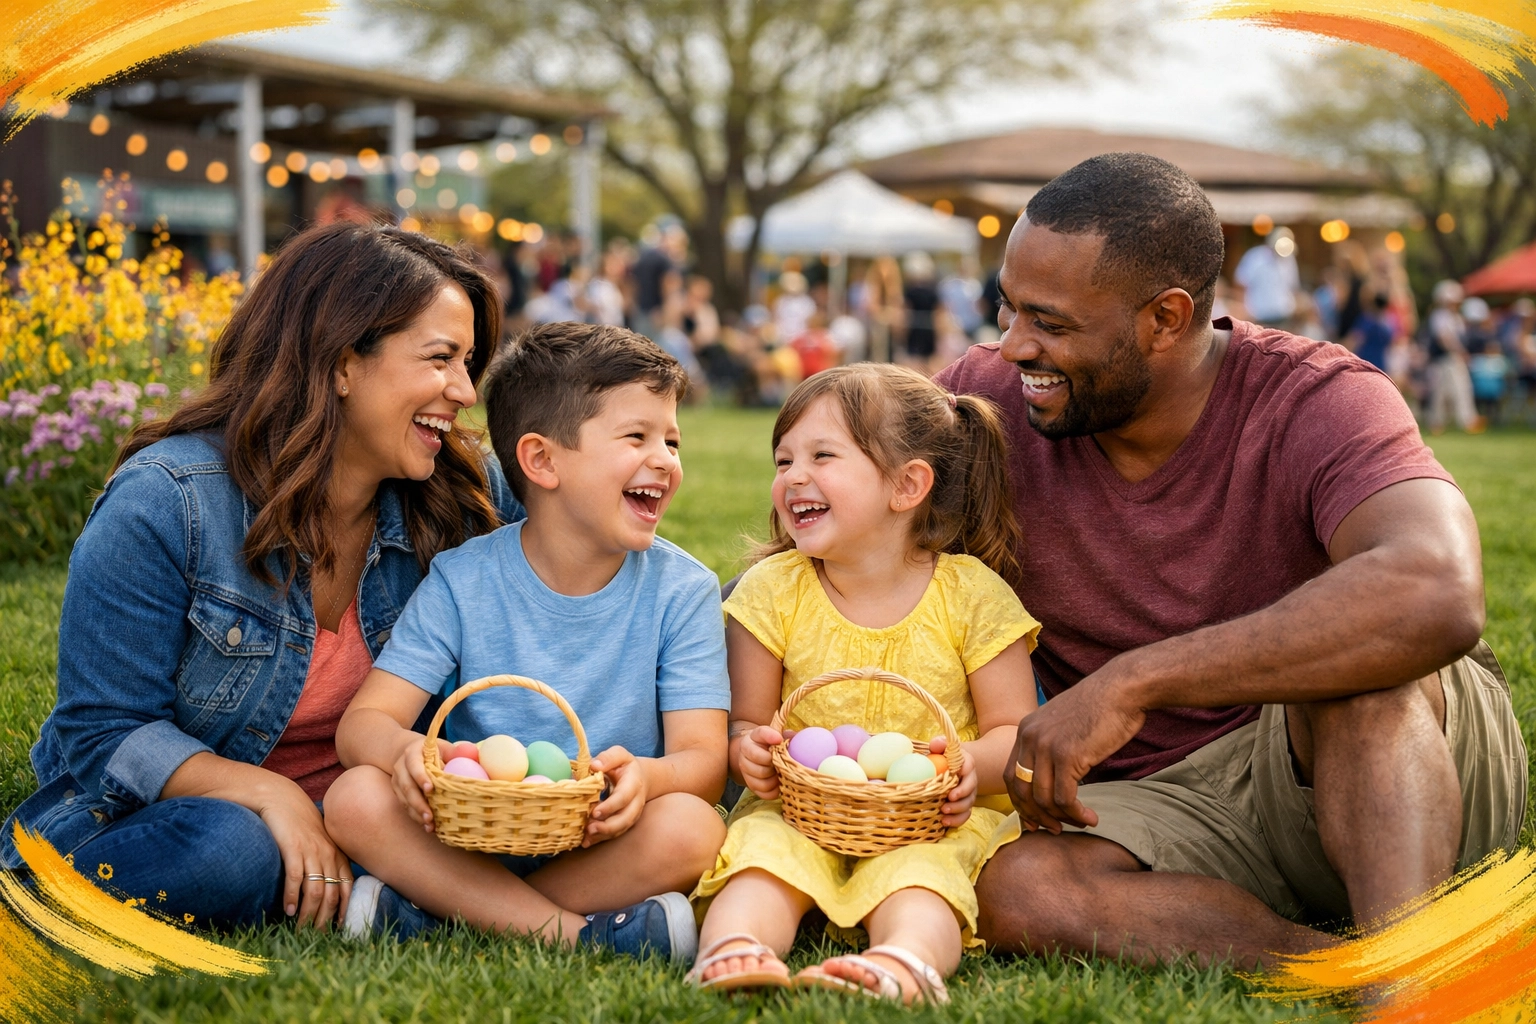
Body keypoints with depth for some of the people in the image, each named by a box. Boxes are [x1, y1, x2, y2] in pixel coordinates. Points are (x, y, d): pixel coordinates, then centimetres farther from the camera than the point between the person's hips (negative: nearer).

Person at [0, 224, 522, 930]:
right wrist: (265, 793, -31)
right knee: (227, 850, -38)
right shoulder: (165, 502, -18)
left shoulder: (463, 496, -5)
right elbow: (105, 733, -15)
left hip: (338, 822, 4)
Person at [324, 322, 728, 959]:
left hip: (605, 844, 0)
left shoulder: (682, 590, -2)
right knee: (357, 797, -26)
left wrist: (647, 776, -35)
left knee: (690, 829, -32)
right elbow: (363, 720, -8)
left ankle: (427, 909, -23)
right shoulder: (462, 581, -2)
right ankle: (578, 931, -27)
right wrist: (404, 750, -34)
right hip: (470, 841, 0)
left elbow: (704, 757, -10)